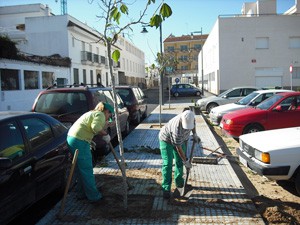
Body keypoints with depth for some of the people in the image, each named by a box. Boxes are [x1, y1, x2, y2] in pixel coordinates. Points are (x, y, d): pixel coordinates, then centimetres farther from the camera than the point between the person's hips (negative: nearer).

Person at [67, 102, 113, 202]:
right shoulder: (100, 115, -4)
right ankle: (93, 196, 7)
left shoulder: (92, 113, 26)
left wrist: (105, 123, 20)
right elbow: (96, 128, -22)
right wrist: (105, 135, -9)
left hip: (71, 137, 10)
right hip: (80, 141, -10)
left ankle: (82, 193, 28)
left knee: (80, 169, 18)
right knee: (87, 169, -2)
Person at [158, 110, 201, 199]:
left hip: (180, 139, 7)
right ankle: (166, 188, -6)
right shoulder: (177, 128, -41)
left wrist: (195, 134, -2)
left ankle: (179, 182, 28)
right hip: (166, 140, -7)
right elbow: (178, 148, -30)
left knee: (180, 162, 10)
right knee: (167, 164, -13)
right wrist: (186, 161, -23)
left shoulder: (190, 117, -24)